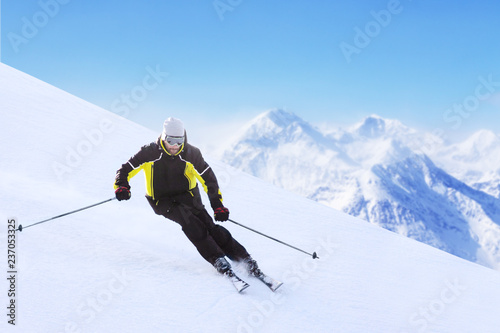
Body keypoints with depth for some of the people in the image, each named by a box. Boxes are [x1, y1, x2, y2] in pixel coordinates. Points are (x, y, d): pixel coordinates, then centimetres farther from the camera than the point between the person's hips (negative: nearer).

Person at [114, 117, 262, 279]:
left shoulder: (191, 153, -10)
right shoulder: (150, 152, -13)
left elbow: (208, 179, -4)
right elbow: (126, 170, -6)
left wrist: (218, 205, -10)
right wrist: (122, 186, -26)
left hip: (187, 195, 1)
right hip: (162, 201, -1)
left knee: (208, 225, -19)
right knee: (186, 218, -30)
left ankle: (243, 258, -15)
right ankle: (217, 259, -27)